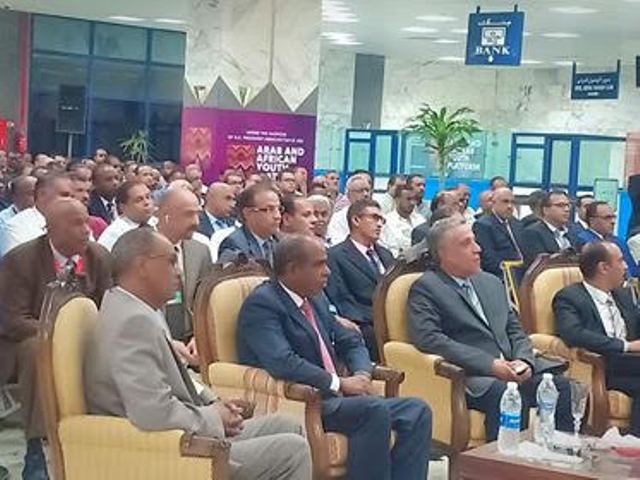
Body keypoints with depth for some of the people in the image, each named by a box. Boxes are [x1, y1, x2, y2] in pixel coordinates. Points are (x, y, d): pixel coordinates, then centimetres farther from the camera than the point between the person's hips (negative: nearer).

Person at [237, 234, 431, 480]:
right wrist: (340, 383, -18)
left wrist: (362, 374, 0)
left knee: (417, 411, -7)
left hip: (331, 397, 9)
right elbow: (282, 362, -23)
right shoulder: (261, 303, -10)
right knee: (374, 410, -31)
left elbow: (351, 342, 22)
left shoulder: (315, 300, 17)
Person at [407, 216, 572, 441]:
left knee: (560, 384, -18)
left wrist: (523, 360, -2)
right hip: (470, 376, -6)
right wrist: (490, 364, -17)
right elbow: (429, 339, -14)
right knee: (506, 393, -35)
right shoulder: (425, 288, 0)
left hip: (510, 367, 7)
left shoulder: (492, 283, 23)